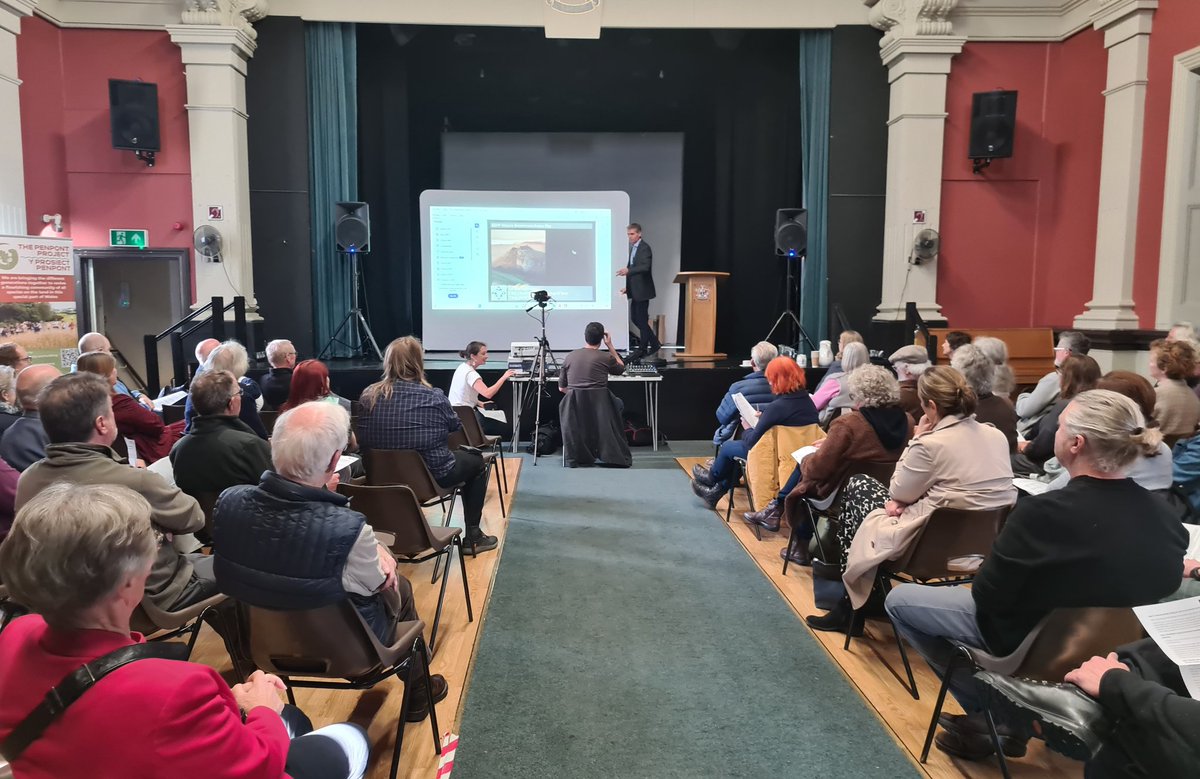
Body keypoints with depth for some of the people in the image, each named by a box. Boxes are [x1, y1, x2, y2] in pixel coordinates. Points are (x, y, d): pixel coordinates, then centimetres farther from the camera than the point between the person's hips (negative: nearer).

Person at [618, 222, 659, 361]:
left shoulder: (644, 248, -12)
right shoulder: (633, 248, 15)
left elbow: (645, 267, -26)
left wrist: (628, 270, -37)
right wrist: (628, 287, 14)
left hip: (642, 290, -9)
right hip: (635, 291, 9)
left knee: (642, 320, -2)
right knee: (635, 318, 12)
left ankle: (642, 349, 7)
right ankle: (654, 343, 23)